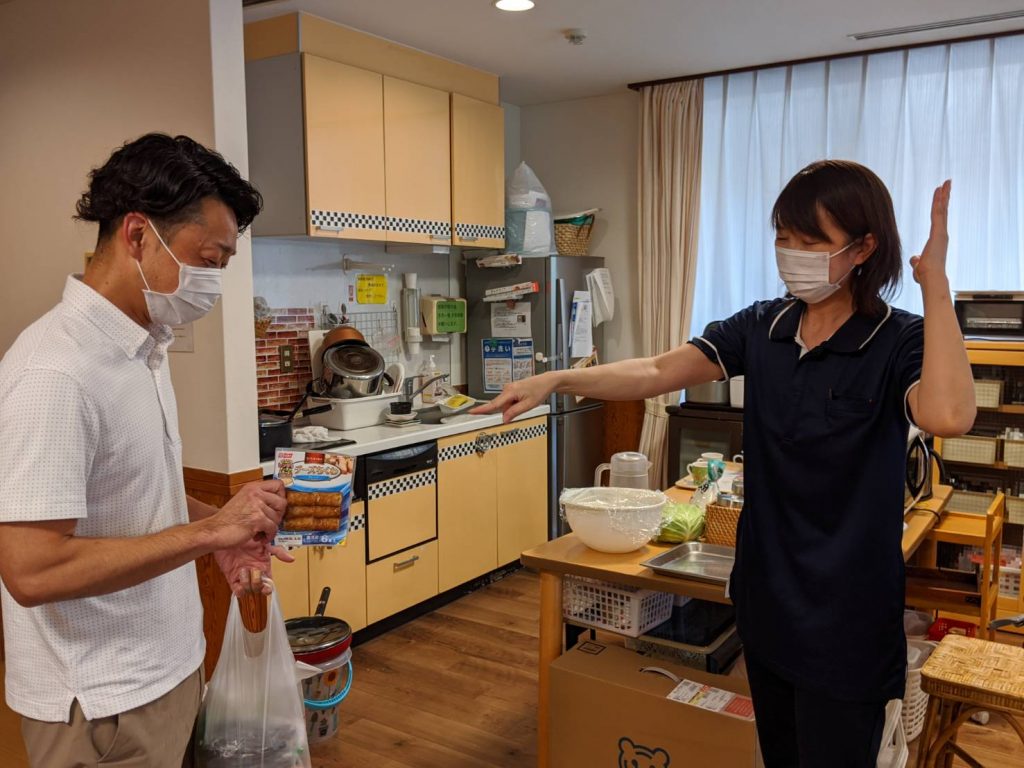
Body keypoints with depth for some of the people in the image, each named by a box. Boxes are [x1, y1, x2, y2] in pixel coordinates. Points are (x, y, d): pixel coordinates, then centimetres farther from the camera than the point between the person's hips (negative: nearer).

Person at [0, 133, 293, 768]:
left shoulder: (144, 346, 4)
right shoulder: (55, 371, -25)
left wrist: (223, 528, -2)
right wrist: (207, 530, -24)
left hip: (167, 666, 8)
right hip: (103, 703, -8)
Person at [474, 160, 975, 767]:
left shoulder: (899, 342, -14)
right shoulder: (762, 328, 0)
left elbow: (948, 416, -36)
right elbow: (658, 373, -9)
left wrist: (935, 283, -30)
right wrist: (556, 381, -22)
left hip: (844, 619, -5)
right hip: (767, 597, 5)